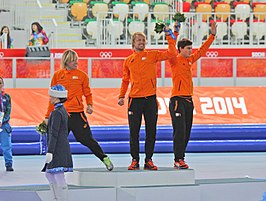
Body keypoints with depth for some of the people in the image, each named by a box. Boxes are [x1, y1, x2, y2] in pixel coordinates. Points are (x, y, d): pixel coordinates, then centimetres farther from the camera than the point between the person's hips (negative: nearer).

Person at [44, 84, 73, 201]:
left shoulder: (56, 113, -15)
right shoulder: (63, 110, 14)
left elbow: (54, 133, -19)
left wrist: (50, 152, -20)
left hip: (58, 149, -10)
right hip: (63, 147, 10)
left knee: (58, 176, -7)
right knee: (49, 174, 17)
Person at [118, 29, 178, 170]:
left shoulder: (152, 55, 5)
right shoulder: (128, 61, 9)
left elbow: (171, 53, -5)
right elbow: (125, 80, 17)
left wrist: (169, 36, -9)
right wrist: (121, 96, 8)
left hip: (150, 99, 0)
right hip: (134, 99, 1)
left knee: (151, 131, 2)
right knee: (134, 132, 1)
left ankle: (148, 160, 9)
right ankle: (135, 160, 9)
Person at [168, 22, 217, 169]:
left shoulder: (189, 60, 15)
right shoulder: (175, 60, -5)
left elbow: (202, 50, 24)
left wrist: (212, 35, 22)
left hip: (188, 100, 8)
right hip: (177, 100, -8)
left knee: (187, 132, 7)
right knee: (179, 131, -11)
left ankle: (180, 159, 11)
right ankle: (178, 160, -11)